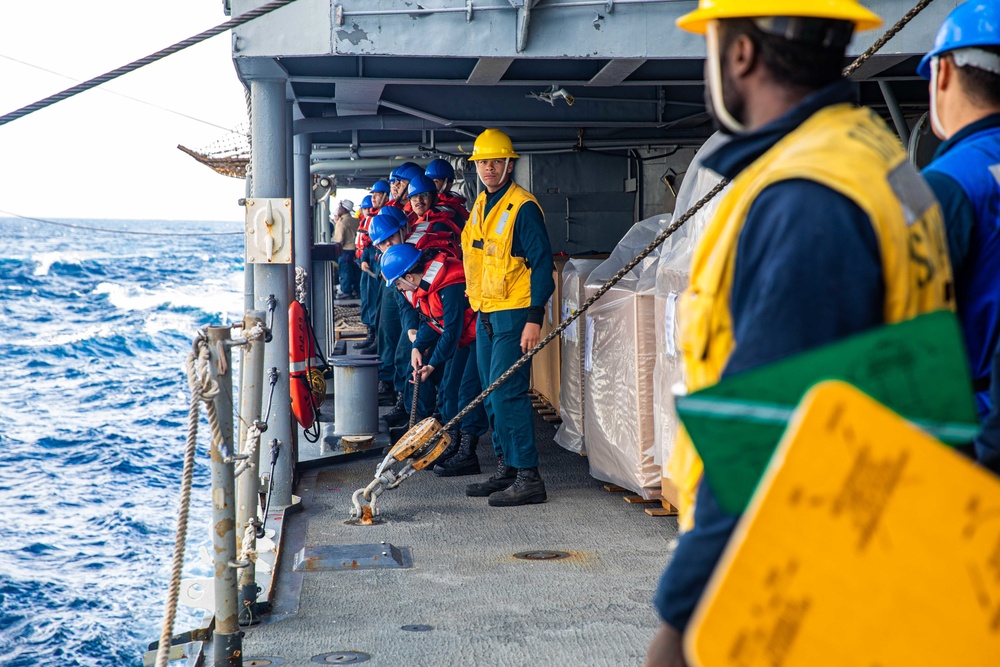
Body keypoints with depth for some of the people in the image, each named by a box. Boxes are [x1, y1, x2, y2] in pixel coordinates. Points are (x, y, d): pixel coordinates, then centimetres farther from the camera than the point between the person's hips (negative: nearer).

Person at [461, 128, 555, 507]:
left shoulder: (523, 207, -13)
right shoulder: (480, 206, 13)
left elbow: (541, 263, -16)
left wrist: (534, 319, -21)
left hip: (513, 314, -9)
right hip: (485, 314, 9)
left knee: (508, 393, -12)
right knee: (492, 394, 12)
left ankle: (528, 478, -8)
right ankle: (506, 469, 21)